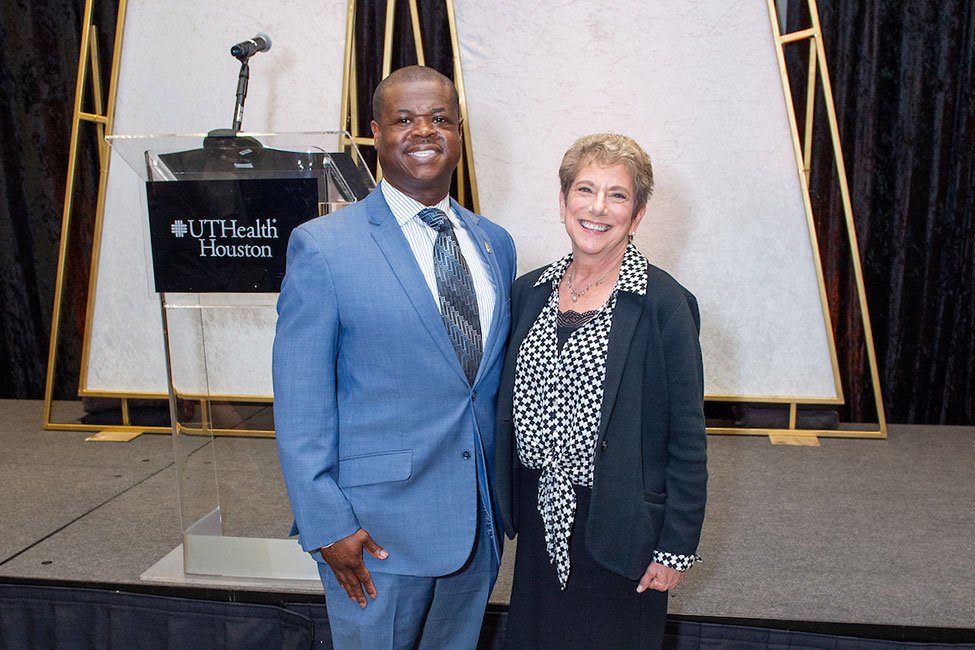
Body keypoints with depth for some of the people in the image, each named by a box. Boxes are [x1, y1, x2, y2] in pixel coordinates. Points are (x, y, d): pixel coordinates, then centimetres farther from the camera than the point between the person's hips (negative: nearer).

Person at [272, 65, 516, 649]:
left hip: (479, 523, 5)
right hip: (378, 532, -5)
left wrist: (504, 498, 11)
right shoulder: (322, 246, -10)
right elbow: (300, 407, -11)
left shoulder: (495, 244, 6)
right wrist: (327, 526, -13)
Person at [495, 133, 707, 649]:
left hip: (618, 524, -4)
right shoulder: (530, 291, 2)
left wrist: (676, 548, -10)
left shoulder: (663, 303, -14)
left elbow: (687, 439, -11)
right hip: (541, 516, 5)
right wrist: (509, 503, 10)